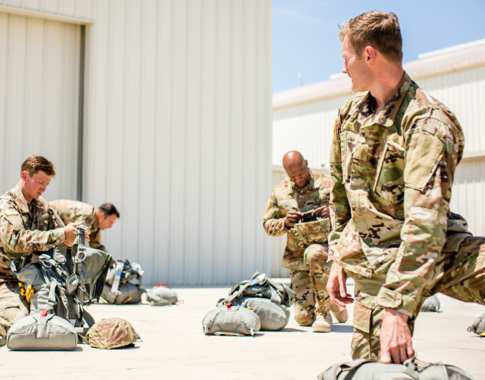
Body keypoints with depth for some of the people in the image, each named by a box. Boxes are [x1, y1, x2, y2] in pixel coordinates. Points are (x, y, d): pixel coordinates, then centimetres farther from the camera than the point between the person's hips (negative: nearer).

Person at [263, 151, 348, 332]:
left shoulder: (327, 184, -2)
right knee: (303, 317, -4)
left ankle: (323, 312, -22)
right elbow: (268, 224, 8)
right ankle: (333, 302, 32)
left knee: (314, 253, -41)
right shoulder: (279, 192, 5)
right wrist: (285, 223, -14)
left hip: (328, 248, -3)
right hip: (297, 258, 3)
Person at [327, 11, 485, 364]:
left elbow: (425, 221, -27)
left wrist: (397, 307, -32)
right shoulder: (350, 114, 6)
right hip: (374, 257, 5)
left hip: (429, 251, -5)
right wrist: (340, 258, 15)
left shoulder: (427, 122, -19)